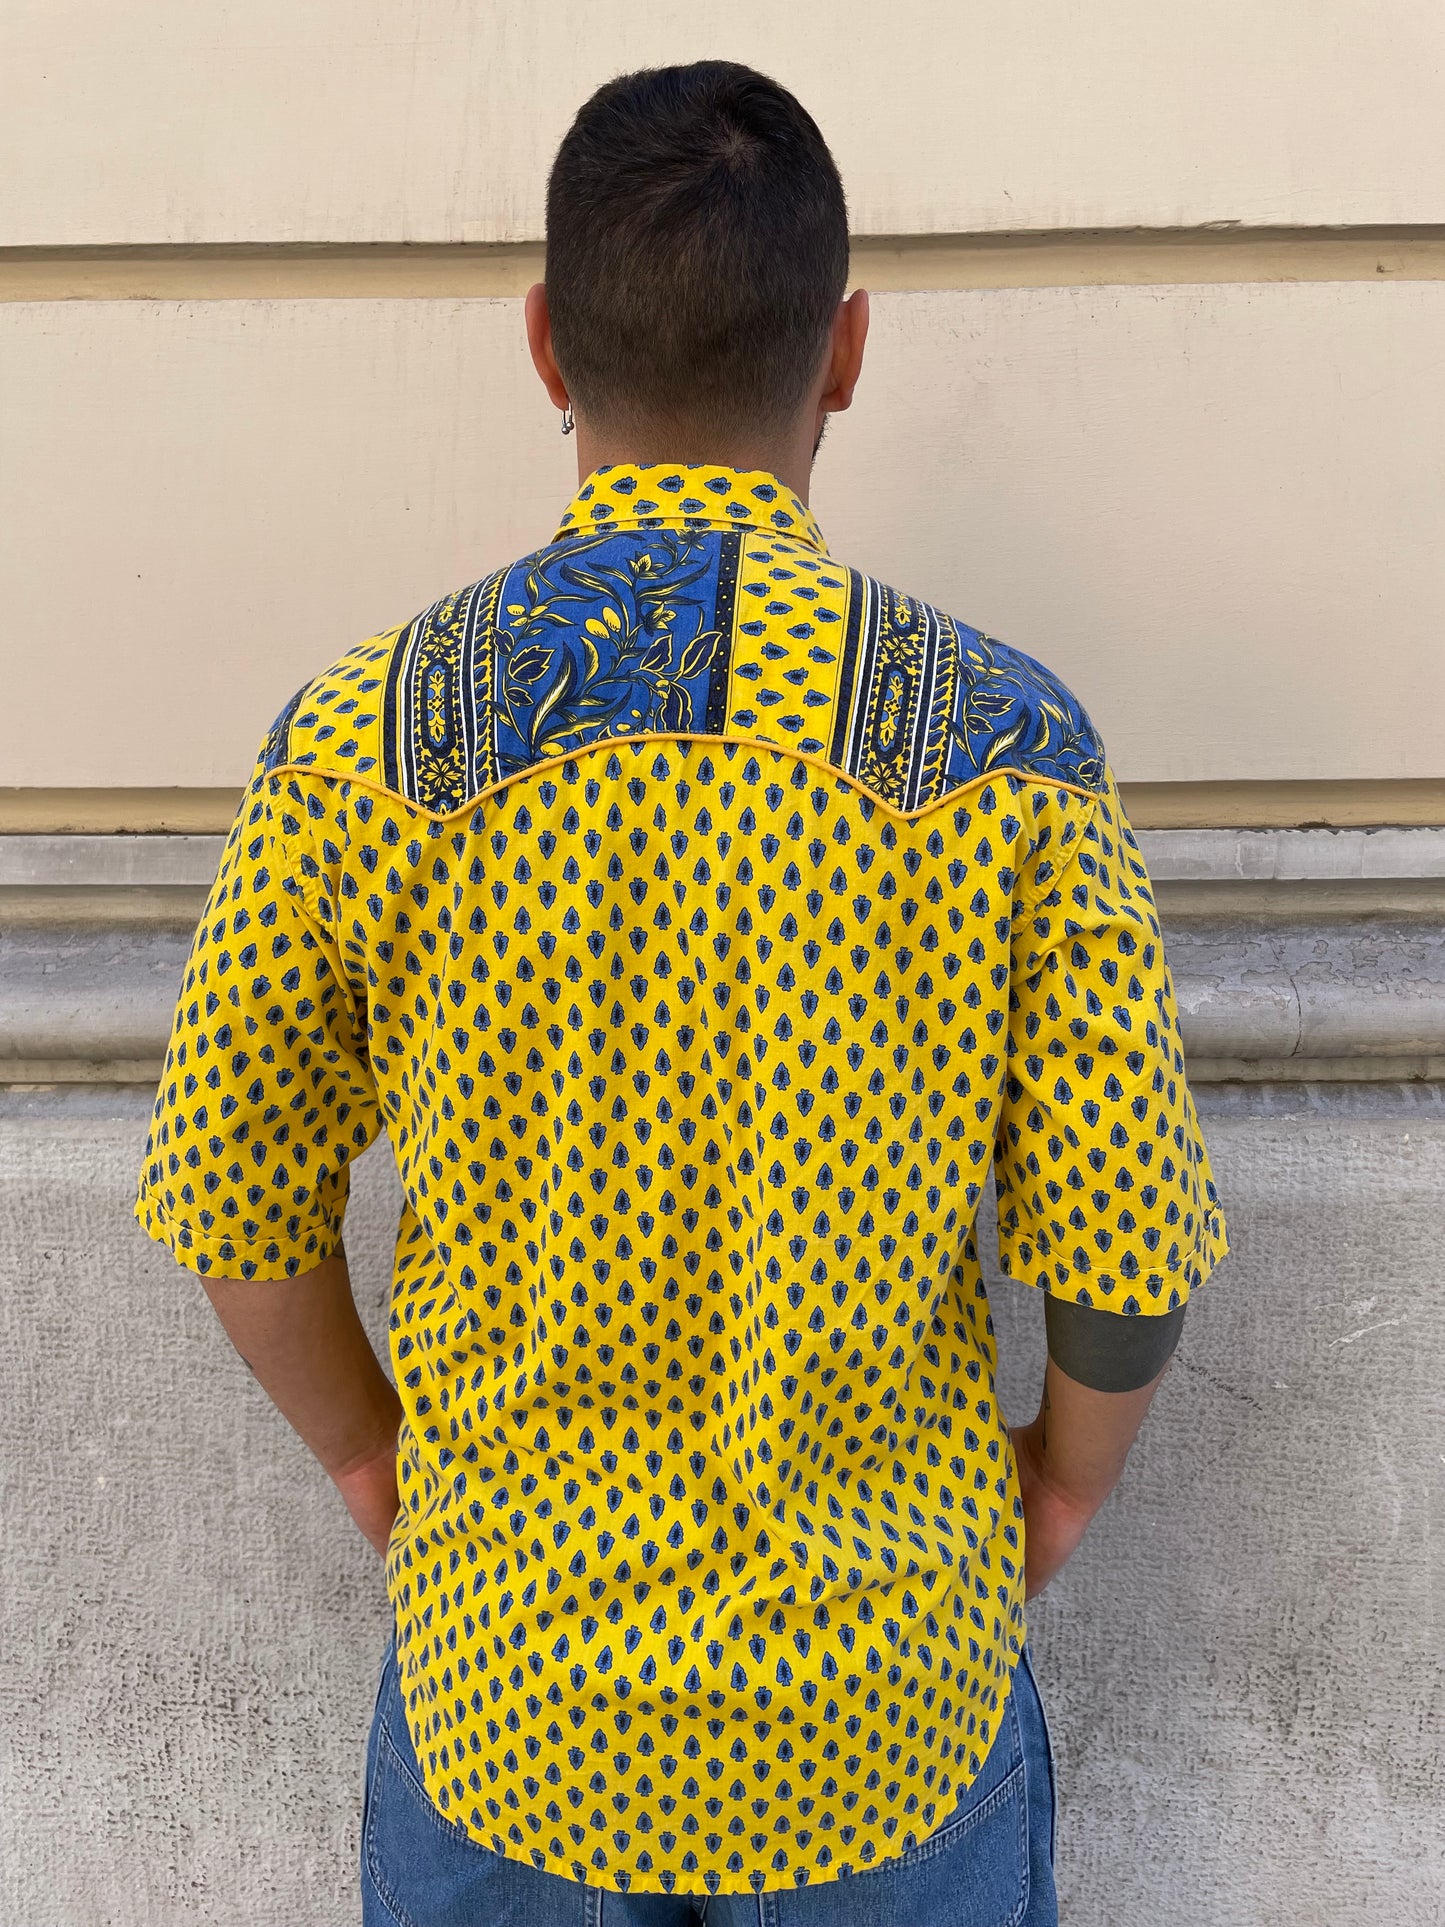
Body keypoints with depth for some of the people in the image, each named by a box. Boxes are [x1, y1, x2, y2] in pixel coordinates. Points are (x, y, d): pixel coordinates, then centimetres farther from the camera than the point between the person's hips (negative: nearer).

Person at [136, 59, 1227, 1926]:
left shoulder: (359, 738, -16)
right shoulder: (1005, 743, -18)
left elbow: (233, 1203, -8)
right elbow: (1127, 1248, -14)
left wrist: (368, 1453, 9)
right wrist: (1064, 1480, 6)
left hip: (511, 1654, 1)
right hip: (888, 1672, 0)